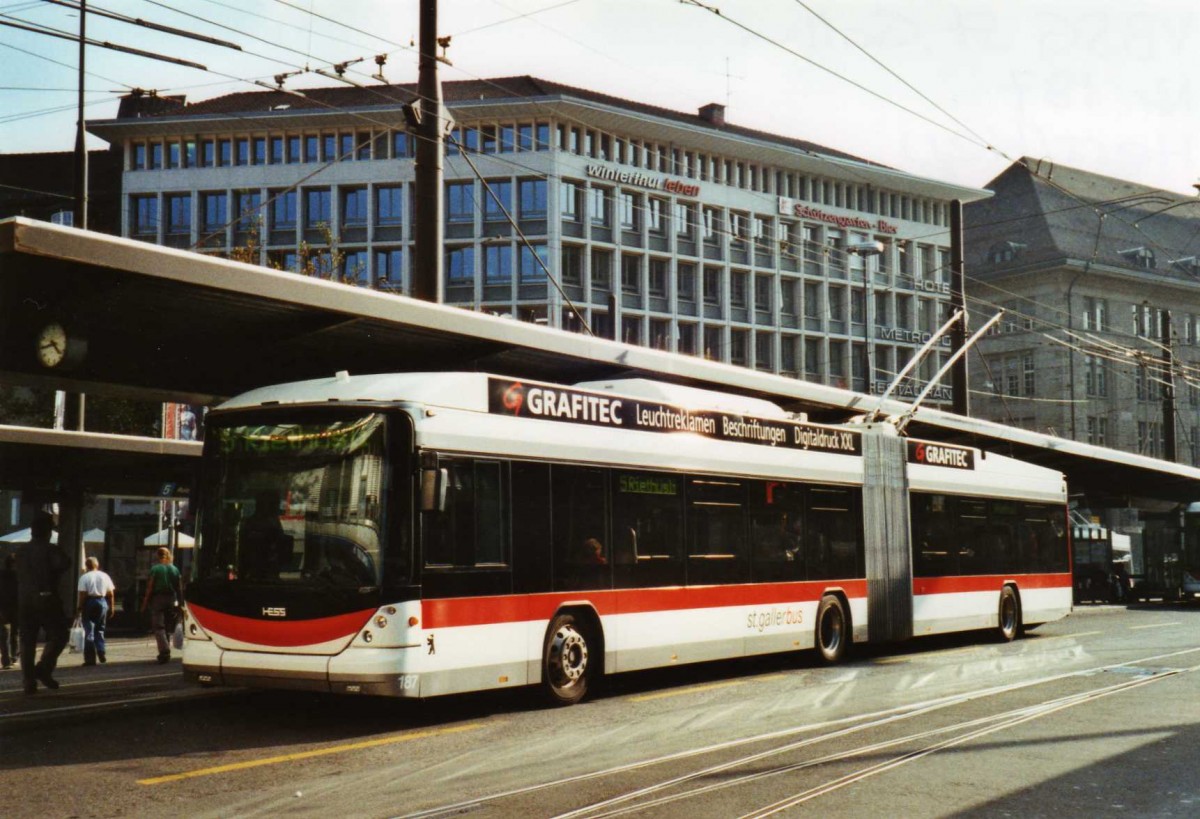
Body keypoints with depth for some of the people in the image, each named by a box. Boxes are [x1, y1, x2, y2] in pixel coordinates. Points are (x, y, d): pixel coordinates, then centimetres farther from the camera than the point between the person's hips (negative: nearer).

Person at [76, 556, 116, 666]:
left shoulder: (84, 577, -5)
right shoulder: (105, 576, 6)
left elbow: (82, 594, -11)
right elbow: (111, 593, 5)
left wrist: (79, 608, -5)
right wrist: (111, 606, 13)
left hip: (89, 602, -3)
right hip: (102, 602, 4)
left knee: (89, 631, 1)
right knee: (100, 629, 19)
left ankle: (90, 658, -1)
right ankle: (101, 652, 9)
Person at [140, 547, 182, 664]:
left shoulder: (155, 569, -5)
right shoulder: (175, 569, 7)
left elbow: (150, 587, -6)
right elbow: (179, 588, 7)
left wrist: (145, 603, -1)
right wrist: (180, 602, 13)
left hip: (158, 598, -4)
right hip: (171, 600, 4)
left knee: (158, 627, -4)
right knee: (168, 628, 13)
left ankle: (164, 651, -19)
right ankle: (166, 653, 16)